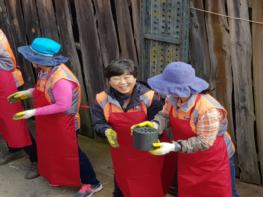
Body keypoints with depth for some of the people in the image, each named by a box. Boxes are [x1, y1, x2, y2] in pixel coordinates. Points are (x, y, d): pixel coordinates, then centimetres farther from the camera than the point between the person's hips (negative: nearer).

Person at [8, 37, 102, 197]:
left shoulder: (60, 79, -34)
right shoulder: (46, 71, -4)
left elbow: (62, 106, -32)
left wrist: (33, 112, -29)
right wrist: (26, 93, 4)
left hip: (63, 123, -9)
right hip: (51, 122, 9)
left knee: (70, 153, 5)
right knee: (56, 151, 24)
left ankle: (92, 183, 22)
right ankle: (61, 177, 46)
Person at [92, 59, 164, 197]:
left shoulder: (149, 97, -19)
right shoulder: (102, 99, -11)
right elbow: (98, 124, -4)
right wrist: (107, 131, -26)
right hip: (121, 151, 3)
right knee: (122, 182, 24)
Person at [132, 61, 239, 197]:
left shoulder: (208, 109, -35)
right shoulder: (172, 98, -13)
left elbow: (204, 142, -30)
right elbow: (165, 115, -2)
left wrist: (173, 147, -36)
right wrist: (154, 124, -25)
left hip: (214, 160, -6)